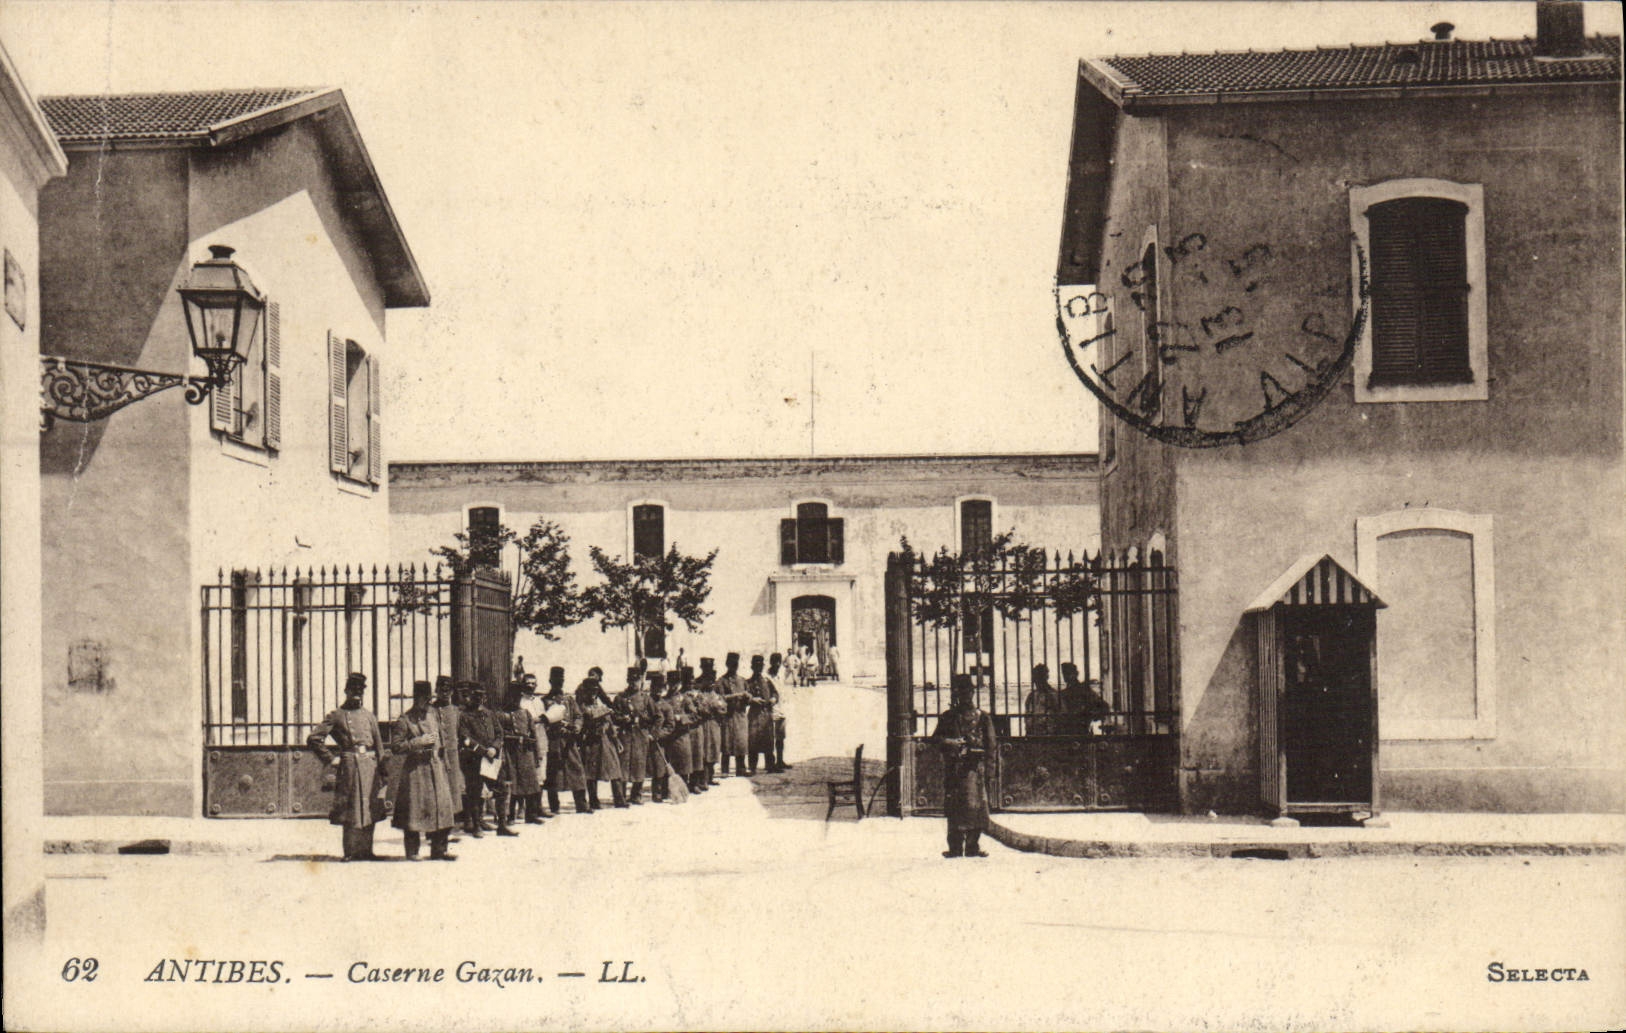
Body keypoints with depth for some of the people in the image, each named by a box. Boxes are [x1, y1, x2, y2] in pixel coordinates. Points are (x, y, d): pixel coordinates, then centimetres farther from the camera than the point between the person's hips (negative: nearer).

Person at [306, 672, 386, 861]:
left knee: (370, 809, 4)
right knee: (350, 810, -3)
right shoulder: (335, 716, 2)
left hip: (369, 765, 4)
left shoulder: (369, 716, 14)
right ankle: (351, 851, 2)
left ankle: (366, 850, 10)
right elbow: (313, 739, -1)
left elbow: (379, 745, 14)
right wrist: (331, 759, -4)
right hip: (348, 765, -4)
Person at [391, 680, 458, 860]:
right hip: (415, 770, -6)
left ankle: (438, 850, 9)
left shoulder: (434, 715, 13)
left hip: (436, 769, 6)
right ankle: (412, 852, 4)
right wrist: (419, 742, -18)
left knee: (442, 808, 2)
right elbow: (395, 747, -12)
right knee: (414, 811, -5)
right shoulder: (404, 720, -6)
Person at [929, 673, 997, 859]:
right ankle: (955, 847, 4)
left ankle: (972, 845, -2)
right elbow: (935, 737, 10)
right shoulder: (948, 716, 14)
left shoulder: (982, 716, 10)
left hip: (975, 766, -1)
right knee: (953, 807, 0)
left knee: (975, 804, -7)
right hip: (952, 767, 1)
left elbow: (991, 743, 8)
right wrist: (950, 742, -10)